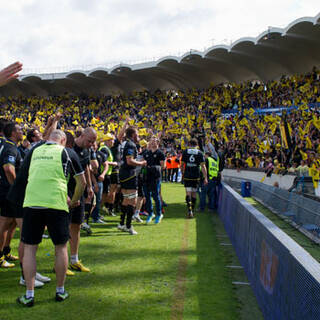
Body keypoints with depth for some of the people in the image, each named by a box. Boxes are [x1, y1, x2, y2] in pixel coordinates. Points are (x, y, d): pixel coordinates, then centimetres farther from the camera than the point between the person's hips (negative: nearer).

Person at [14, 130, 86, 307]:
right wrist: (74, 201, 29)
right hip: (57, 204, -2)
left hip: (31, 203, 2)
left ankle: (29, 295, 9)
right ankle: (60, 291, 23)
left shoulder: (34, 151, 17)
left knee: (29, 248, 10)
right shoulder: (67, 153, 9)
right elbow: (81, 181, 13)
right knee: (61, 247, 14)